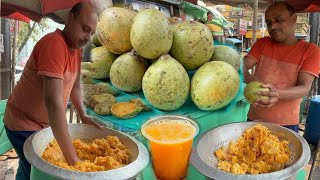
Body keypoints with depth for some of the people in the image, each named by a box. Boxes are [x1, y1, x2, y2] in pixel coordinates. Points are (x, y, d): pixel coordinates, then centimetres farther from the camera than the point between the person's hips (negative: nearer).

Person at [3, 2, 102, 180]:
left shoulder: (76, 47, -2)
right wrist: (72, 158, -38)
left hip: (46, 123, 8)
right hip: (24, 124, -8)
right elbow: (53, 101, -37)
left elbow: (74, 86, 11)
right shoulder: (54, 44, -29)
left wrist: (83, 115, -5)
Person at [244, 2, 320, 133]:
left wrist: (277, 94, -34)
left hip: (286, 124, -2)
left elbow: (304, 88, -14)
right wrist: (251, 80, -28)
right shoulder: (262, 43, 5)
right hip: (255, 119, 2)